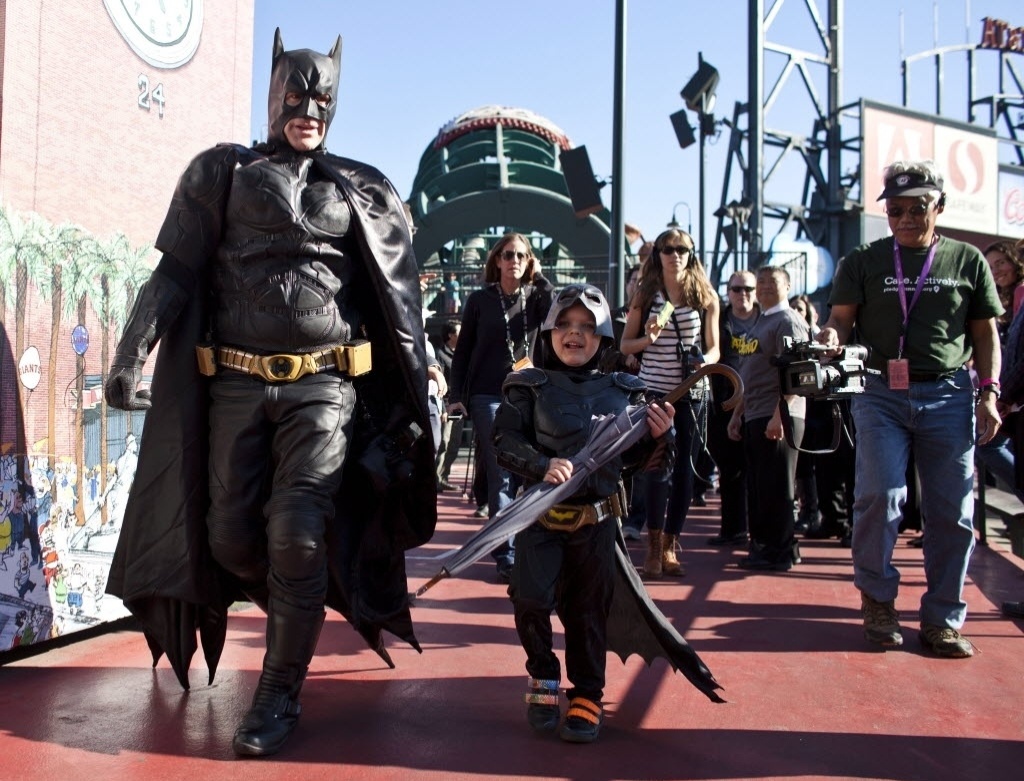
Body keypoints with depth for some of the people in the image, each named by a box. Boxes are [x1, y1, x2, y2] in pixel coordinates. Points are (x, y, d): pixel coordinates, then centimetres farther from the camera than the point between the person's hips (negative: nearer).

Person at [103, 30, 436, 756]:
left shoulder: (363, 192, 9)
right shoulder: (222, 174, 9)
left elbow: (399, 300, 8)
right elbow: (176, 274, 4)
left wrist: (418, 395, 3)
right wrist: (131, 355, -8)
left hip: (324, 384, -1)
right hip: (234, 382, 2)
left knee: (298, 533, -9)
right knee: (228, 533, 5)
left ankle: (280, 695, 5)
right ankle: (297, 609, 36)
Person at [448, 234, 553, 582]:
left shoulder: (535, 296, 8)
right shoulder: (480, 299, 3)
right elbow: (462, 351, 4)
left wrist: (539, 277, -6)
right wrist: (456, 395, -3)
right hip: (488, 399, -2)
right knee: (501, 478, -2)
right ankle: (506, 555, 3)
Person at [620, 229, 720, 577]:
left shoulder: (705, 296, 7)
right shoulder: (645, 296, 4)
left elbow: (714, 347, 7)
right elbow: (625, 345, 6)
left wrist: (705, 360, -15)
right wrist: (648, 338, -14)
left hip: (692, 392, 2)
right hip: (653, 391, -2)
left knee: (684, 470, 7)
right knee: (658, 468, -9)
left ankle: (669, 545, 20)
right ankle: (654, 548, 2)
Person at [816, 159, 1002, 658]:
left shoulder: (968, 261, 11)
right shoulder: (864, 261, 8)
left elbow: (986, 335, 12)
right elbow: (841, 318, 2)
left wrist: (989, 393, 1)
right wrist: (832, 335, -22)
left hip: (948, 397, 2)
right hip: (881, 395, -1)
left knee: (953, 512, 2)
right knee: (880, 496, -13)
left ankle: (943, 619, 15)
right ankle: (877, 599, 9)